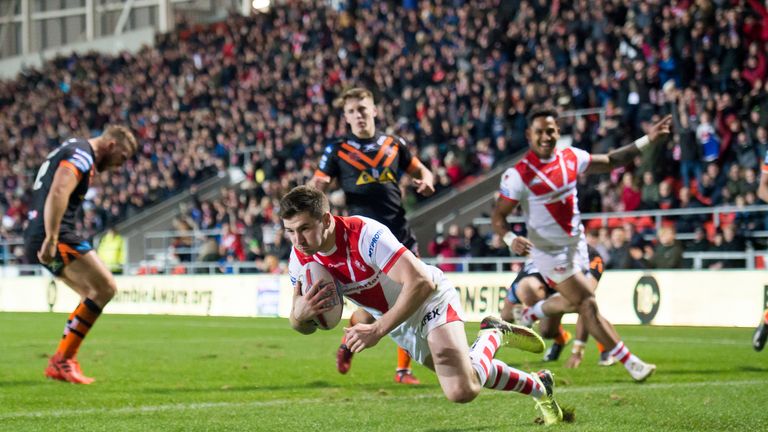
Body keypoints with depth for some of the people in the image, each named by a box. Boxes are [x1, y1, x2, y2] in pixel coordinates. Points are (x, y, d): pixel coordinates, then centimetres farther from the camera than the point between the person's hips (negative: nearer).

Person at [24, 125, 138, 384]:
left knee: (94, 294, 15)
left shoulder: (72, 150, 24)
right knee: (106, 288, -9)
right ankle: (62, 361, -9)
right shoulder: (81, 155, -9)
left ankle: (62, 362, 10)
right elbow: (58, 193, -24)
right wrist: (51, 240, -29)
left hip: (37, 239, 10)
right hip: (57, 236, -10)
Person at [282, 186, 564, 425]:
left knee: (461, 391, -21)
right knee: (468, 374, 19)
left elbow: (421, 283, -42)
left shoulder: (366, 234, -37)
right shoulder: (300, 258, -17)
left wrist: (378, 330, -46)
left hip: (432, 299, -7)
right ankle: (538, 386, 46)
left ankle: (493, 336, 9)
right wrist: (300, 314, -34)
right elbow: (304, 327, -8)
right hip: (400, 325, 7)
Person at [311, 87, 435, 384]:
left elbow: (420, 170, 22)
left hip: (401, 236, 4)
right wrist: (318, 187, -23)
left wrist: (426, 181, -1)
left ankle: (404, 369, 14)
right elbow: (315, 189, 2)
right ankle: (348, 344, 20)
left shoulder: (394, 145, 11)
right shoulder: (338, 151, 3)